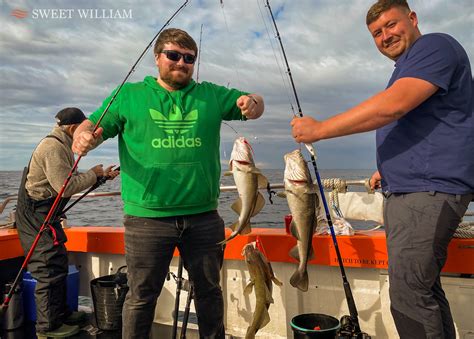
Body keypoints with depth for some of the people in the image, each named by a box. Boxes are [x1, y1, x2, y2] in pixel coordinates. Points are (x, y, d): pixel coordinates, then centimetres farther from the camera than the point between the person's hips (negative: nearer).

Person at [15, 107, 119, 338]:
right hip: (36, 215, -11)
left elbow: (69, 180, 18)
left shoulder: (61, 146, 17)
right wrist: (93, 174, -11)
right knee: (50, 268, -6)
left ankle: (60, 313, 28)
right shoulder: (53, 147, -18)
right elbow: (67, 186, -24)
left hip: (42, 214, 11)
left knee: (58, 264, 16)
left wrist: (102, 175, 14)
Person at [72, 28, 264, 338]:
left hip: (203, 216, 3)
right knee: (142, 296, 9)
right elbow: (92, 126, 5)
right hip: (147, 217, -2)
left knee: (209, 290, 18)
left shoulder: (211, 95, 9)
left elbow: (253, 104, 11)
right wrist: (83, 138, -19)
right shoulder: (129, 95, 5)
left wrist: (253, 103, -13)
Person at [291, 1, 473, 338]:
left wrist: (319, 129, -19)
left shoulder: (435, 45, -7)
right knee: (425, 289, 16)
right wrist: (389, 168, 19)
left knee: (409, 295, -10)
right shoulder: (406, 67, 24)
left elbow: (393, 106, -23)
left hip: (429, 190, -10)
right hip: (404, 192, 10)